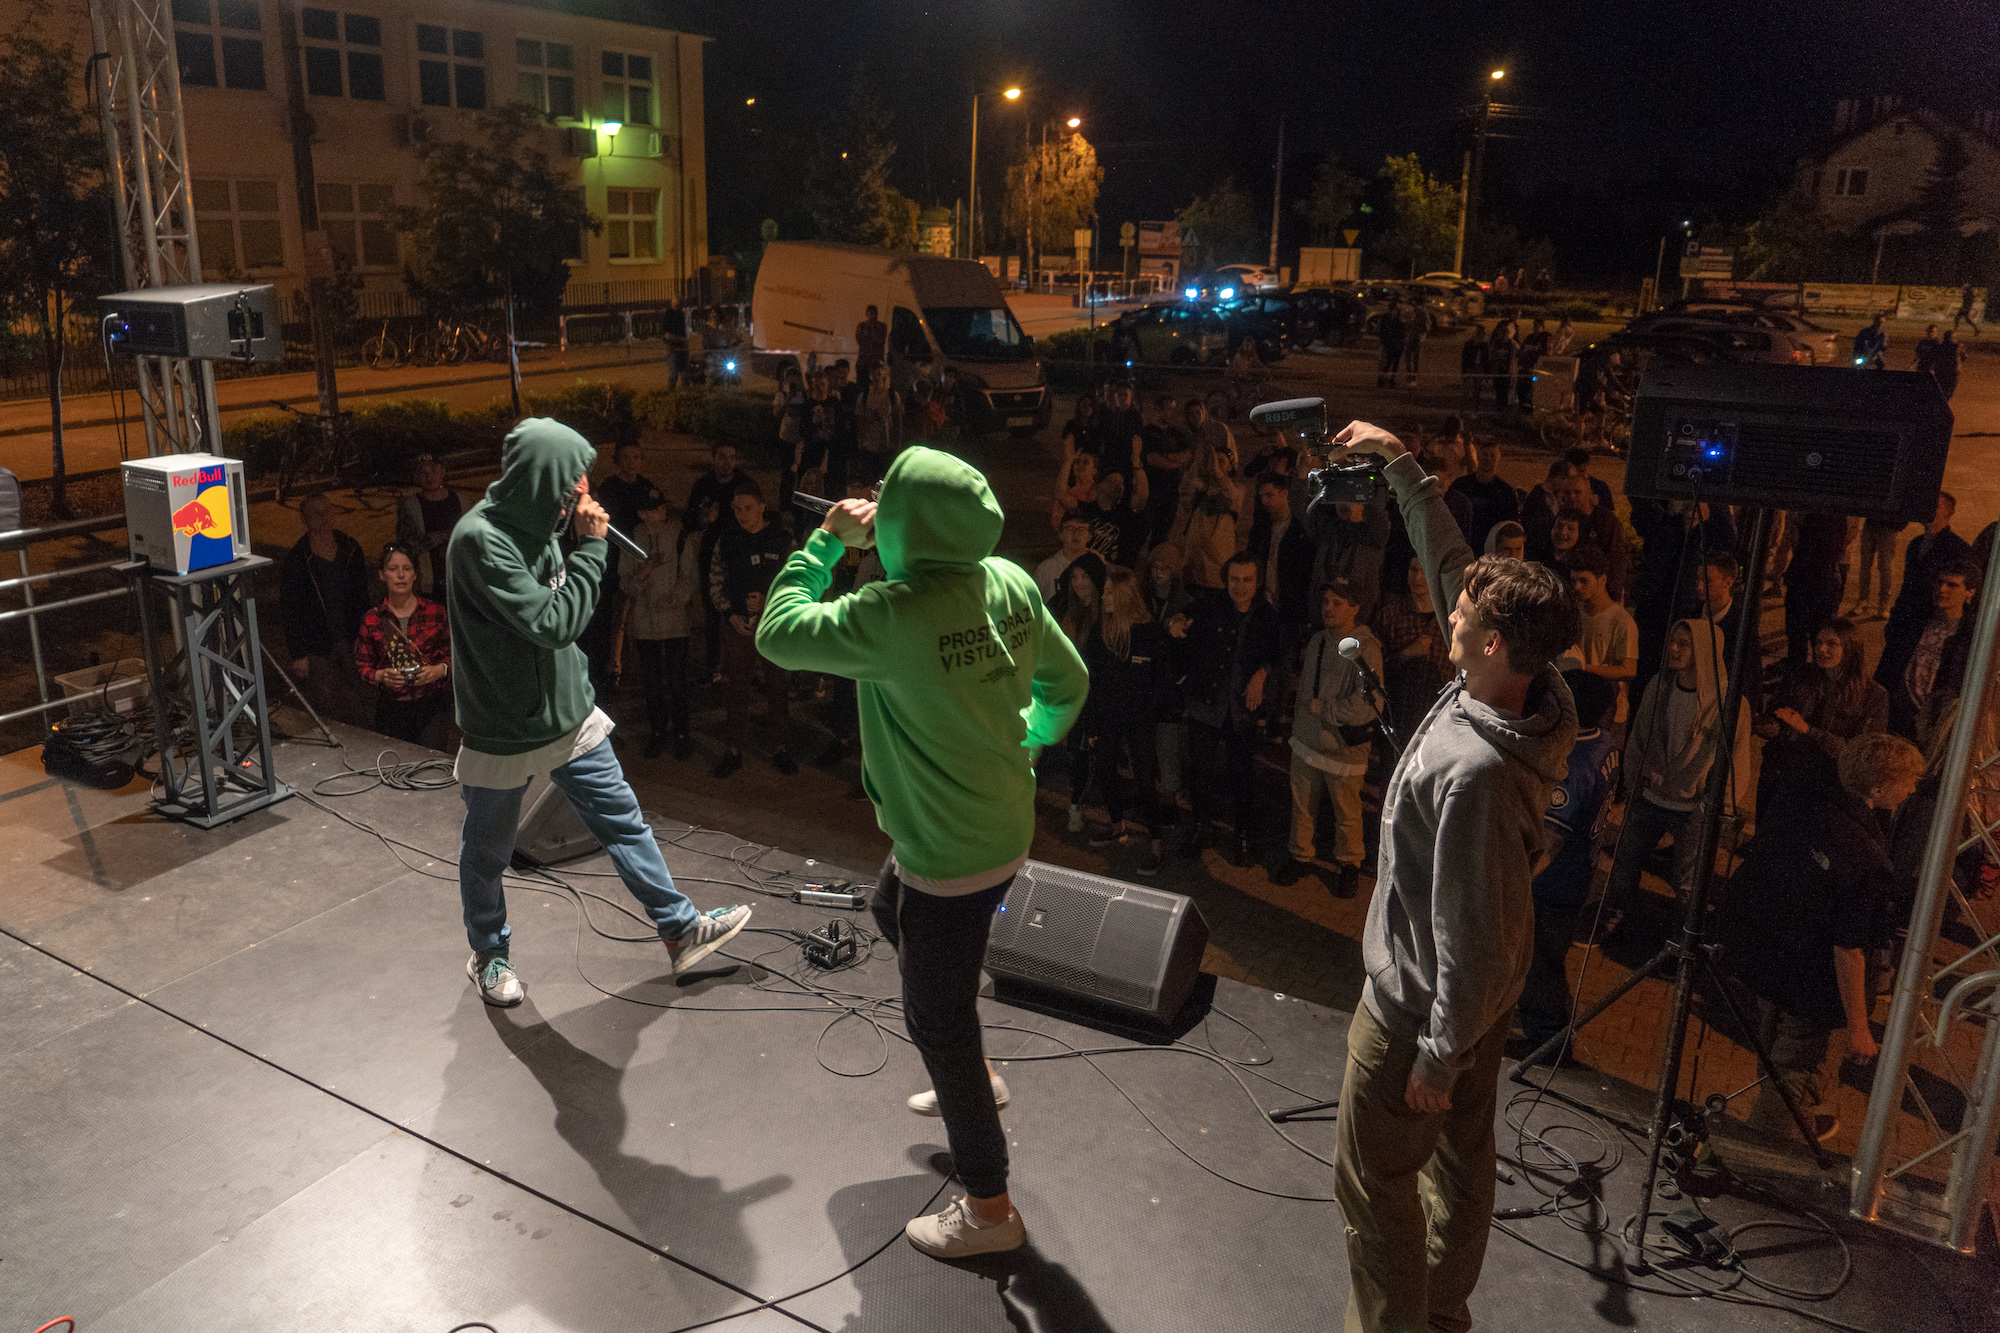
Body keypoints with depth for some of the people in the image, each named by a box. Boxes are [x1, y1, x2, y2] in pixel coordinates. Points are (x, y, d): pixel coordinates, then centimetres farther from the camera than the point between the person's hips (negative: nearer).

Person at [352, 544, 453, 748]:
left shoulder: (435, 612, 3)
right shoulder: (372, 618, 5)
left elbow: (453, 655, 6)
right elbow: (362, 665, 7)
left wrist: (440, 670, -14)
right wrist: (381, 675, -12)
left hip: (431, 703, -1)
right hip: (390, 707, 1)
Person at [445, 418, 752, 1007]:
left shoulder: (538, 524, 1)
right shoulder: (480, 539, -24)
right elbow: (552, 622, -28)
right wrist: (591, 545, -22)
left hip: (568, 715, 7)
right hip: (505, 732, -7)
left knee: (624, 821, 12)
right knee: (487, 852, 14)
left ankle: (680, 929, 24)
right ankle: (489, 955, 36)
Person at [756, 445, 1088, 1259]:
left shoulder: (892, 615, -29)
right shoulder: (1011, 583, -8)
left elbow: (777, 632, -13)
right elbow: (1067, 684, 5)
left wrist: (827, 540, -5)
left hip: (951, 855, -8)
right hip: (1001, 821, 8)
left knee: (936, 1023, 9)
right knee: (892, 915, 34)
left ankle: (988, 1207, 26)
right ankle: (971, 1075, 47)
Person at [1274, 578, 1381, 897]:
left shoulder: (1365, 649, -17)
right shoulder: (1317, 641, 8)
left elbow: (1368, 703, -24)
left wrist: (1324, 710, -16)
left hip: (1344, 745, -6)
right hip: (1307, 739, 6)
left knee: (1346, 812, 7)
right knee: (1302, 804, 15)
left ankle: (1348, 865, 26)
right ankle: (1301, 857, 32)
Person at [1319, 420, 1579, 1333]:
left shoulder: (1474, 770, -37)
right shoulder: (1536, 699, -11)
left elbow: (1472, 929, -30)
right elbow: (1446, 559, 1)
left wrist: (1438, 1053, -18)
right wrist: (1401, 465, 5)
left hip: (1425, 1003, -9)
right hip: (1481, 986, 9)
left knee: (1372, 1177, 12)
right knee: (1462, 1156, 25)